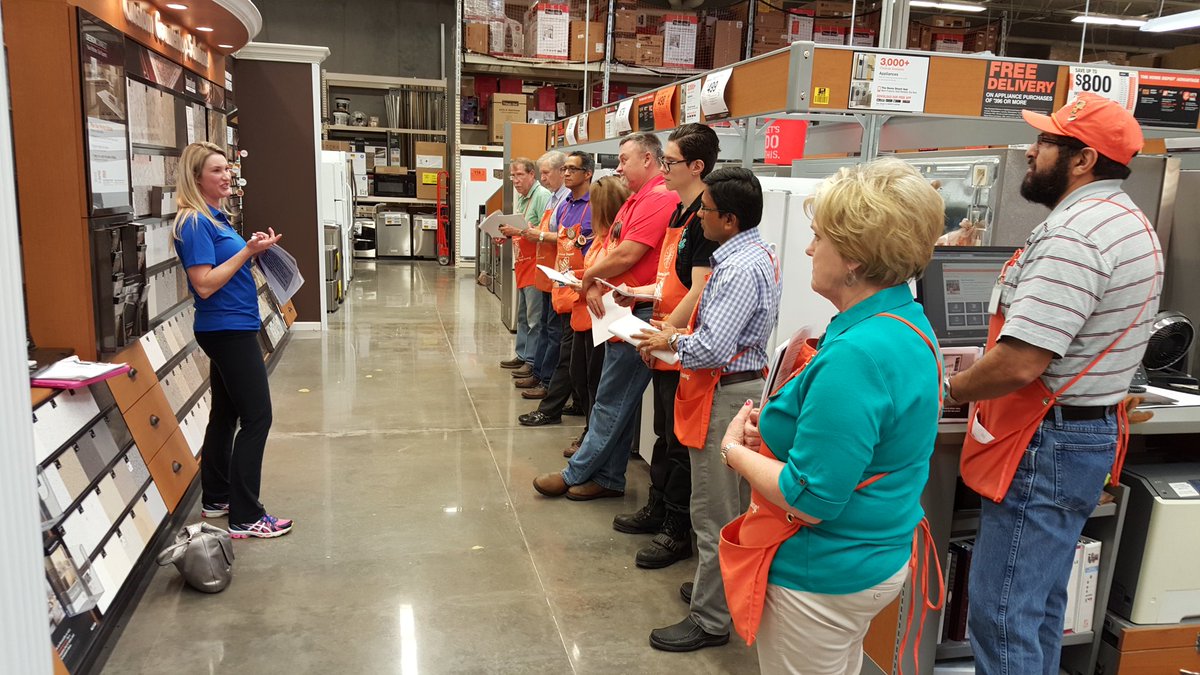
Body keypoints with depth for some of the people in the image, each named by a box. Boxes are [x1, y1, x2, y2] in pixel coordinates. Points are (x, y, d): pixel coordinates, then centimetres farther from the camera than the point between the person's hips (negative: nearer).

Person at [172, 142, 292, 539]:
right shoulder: (194, 222, -16)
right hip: (227, 329, -10)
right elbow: (204, 284, -22)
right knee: (257, 417, -9)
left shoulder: (215, 216, 13)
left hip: (230, 329, 10)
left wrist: (255, 251, 4)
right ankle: (245, 517, -4)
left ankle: (216, 499, 29)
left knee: (226, 413, 17)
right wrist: (247, 251, -20)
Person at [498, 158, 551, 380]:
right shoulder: (521, 197, 16)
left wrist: (518, 231, -22)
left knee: (534, 317, -4)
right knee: (522, 315, 17)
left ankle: (532, 361, 3)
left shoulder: (542, 195, -13)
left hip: (535, 264, -10)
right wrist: (507, 234, 8)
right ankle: (522, 355, 28)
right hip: (521, 263, 10)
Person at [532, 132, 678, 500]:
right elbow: (612, 250, 15)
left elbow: (627, 255, -21)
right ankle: (607, 477, 23)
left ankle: (576, 473, 10)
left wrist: (588, 278, -5)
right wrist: (595, 285, -4)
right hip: (619, 311, 11)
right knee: (616, 400, 14)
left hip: (639, 314, -11)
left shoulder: (659, 198, -15)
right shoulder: (635, 201, 19)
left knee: (612, 402, 0)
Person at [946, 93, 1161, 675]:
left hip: (1047, 445, -11)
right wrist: (980, 370, 16)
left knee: (1001, 613, -1)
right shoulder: (1129, 222, 13)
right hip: (1093, 431, 11)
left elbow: (1018, 364, -28)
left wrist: (952, 391, -9)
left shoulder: (1073, 234, -21)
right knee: (1040, 605, 20)